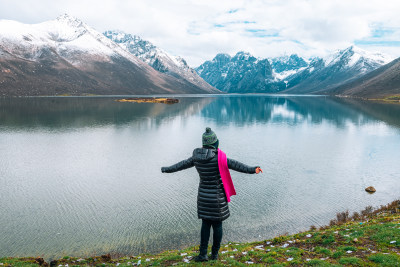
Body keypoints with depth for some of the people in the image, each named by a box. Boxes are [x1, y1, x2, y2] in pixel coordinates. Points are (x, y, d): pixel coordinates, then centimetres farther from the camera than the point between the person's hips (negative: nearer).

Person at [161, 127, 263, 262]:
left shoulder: (197, 156, -2)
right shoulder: (217, 157, -19)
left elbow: (182, 164, 11)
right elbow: (234, 164, -29)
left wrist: (167, 169, 26)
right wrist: (251, 169, -35)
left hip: (203, 195, 5)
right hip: (217, 197, -5)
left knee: (205, 224, 16)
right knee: (217, 224, 11)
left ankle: (203, 254, 15)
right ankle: (215, 253, 23)